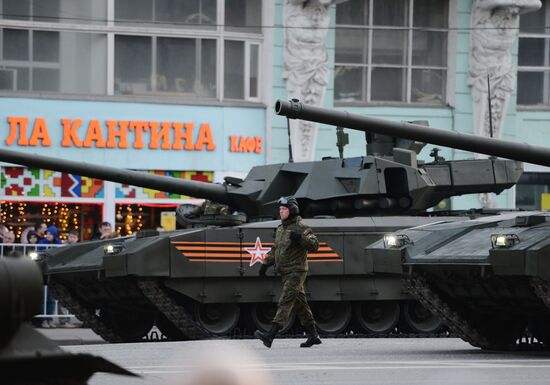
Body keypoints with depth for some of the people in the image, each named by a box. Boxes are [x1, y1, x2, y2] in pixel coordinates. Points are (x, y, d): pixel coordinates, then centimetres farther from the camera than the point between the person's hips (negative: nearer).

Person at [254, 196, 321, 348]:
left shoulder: (301, 227, -10)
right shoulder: (280, 229, 16)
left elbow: (314, 245, -18)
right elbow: (275, 249, 25)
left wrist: (301, 238, -33)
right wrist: (265, 264, 16)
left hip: (296, 271, -9)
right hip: (285, 272, 9)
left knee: (285, 301, -16)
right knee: (300, 304, 11)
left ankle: (270, 335, -26)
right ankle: (313, 336, 17)